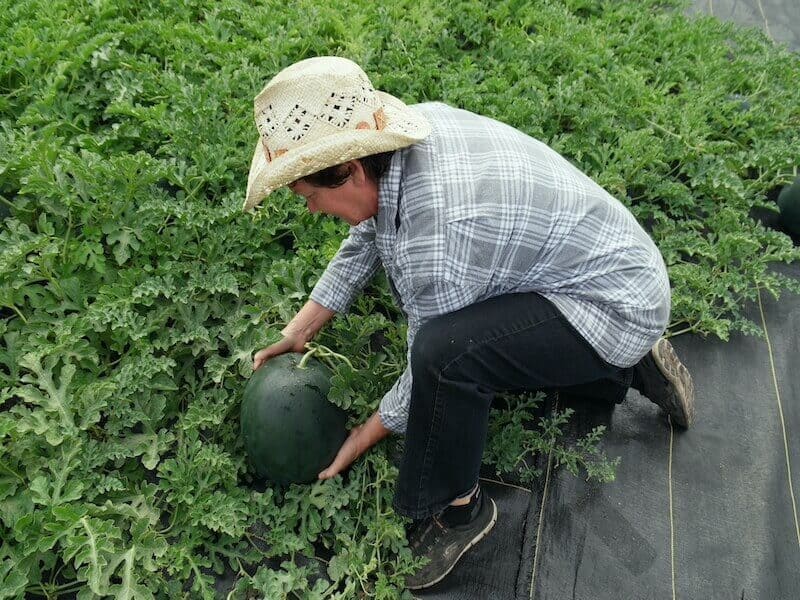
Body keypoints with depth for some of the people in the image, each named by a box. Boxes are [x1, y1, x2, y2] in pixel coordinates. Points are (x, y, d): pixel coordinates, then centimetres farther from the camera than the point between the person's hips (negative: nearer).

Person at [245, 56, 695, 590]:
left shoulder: (437, 238, -33)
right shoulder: (416, 126, -9)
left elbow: (433, 359, -18)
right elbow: (368, 235, 5)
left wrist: (363, 437, -2)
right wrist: (298, 332, 8)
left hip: (614, 305, -9)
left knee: (447, 352, -32)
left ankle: (455, 508, -4)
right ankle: (623, 368, 26)